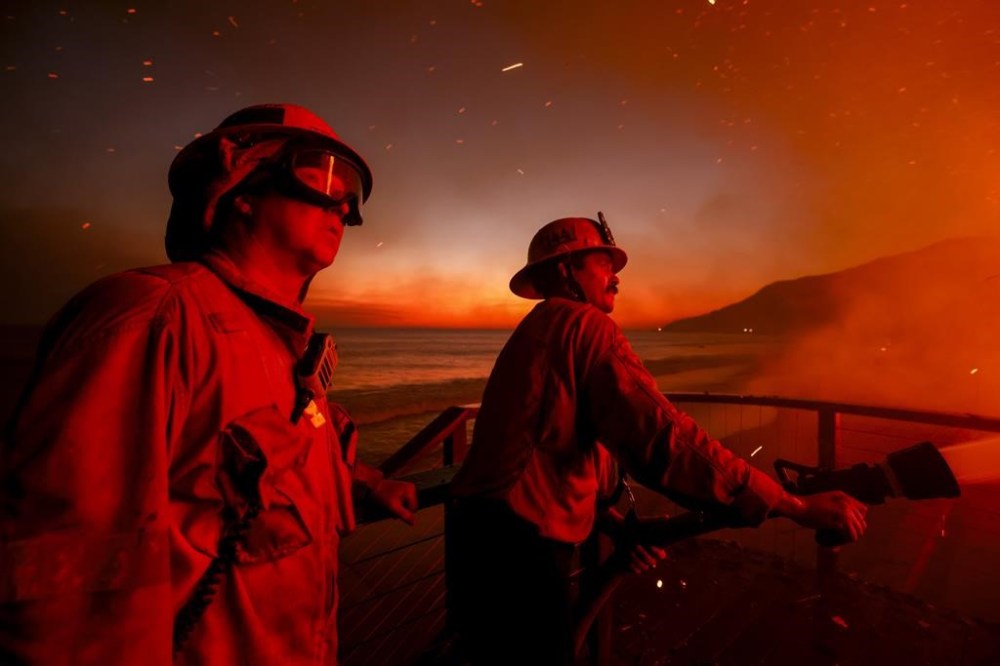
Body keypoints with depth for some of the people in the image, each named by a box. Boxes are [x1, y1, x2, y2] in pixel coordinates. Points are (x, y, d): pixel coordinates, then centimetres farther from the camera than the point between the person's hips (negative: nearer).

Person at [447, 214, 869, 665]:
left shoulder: (538, 328, 16)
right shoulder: (583, 324, -14)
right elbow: (663, 441, -24)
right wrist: (797, 506, -17)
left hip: (483, 534, 9)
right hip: (516, 549, -9)